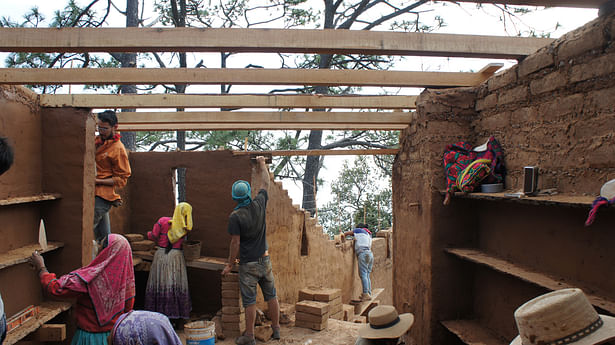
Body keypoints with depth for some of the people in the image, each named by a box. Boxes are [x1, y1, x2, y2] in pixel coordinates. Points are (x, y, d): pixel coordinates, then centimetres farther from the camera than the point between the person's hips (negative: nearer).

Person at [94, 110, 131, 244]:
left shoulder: (118, 149, -10)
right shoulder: (97, 140, 12)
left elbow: (121, 179, -9)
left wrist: (97, 181, -17)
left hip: (101, 198, -8)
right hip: (94, 194, 8)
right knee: (104, 236, 13)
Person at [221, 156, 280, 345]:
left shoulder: (235, 216, -16)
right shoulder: (259, 205, -5)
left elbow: (235, 243, -13)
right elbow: (265, 184, 12)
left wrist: (230, 264, -2)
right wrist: (262, 164, 25)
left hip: (248, 264, -4)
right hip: (265, 260, 5)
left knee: (249, 301, 4)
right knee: (271, 296, 14)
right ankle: (276, 329, 25)